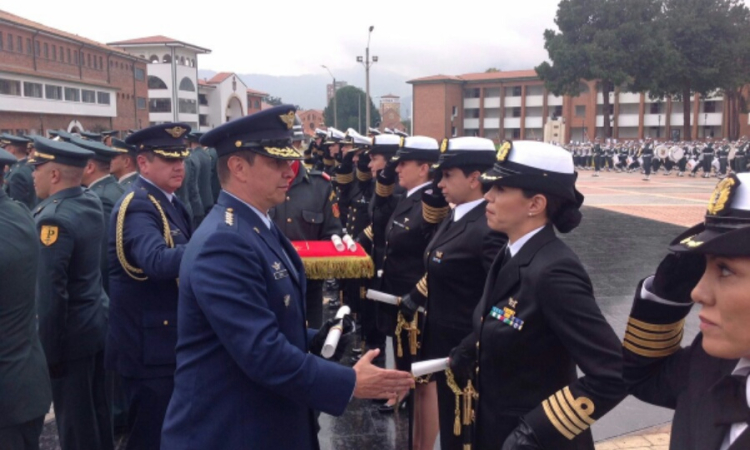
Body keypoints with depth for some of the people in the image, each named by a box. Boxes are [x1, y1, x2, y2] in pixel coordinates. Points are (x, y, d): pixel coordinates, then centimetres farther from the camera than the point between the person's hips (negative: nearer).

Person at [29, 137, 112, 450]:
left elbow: (51, 294, -24)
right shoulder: (91, 202, 3)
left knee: (75, 423, 7)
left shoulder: (54, 218, -23)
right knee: (96, 412, 21)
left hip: (70, 334, -9)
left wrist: (47, 351, -16)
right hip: (95, 324, 9)